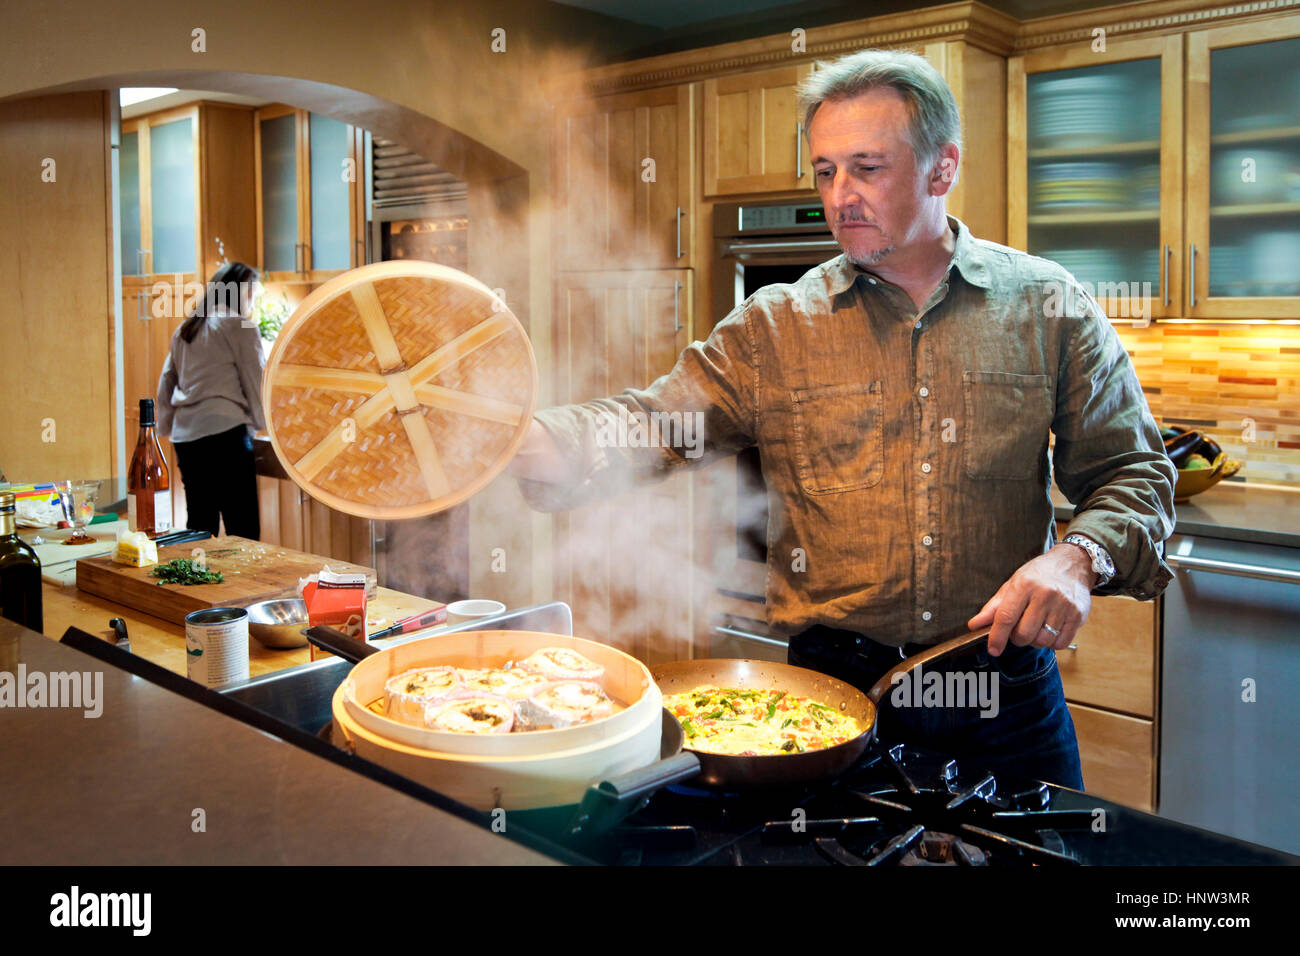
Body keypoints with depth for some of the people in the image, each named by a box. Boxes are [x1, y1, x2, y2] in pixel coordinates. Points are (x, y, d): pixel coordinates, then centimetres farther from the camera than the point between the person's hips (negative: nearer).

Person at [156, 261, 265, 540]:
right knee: (243, 531, -8)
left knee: (199, 527, 11)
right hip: (225, 432, -7)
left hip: (185, 436, 8)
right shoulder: (241, 327, -1)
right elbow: (256, 383, 1)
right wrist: (262, 420, 15)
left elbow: (166, 383, 24)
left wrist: (167, 427, 30)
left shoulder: (186, 329, 20)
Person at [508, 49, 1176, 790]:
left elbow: (1133, 472, 5)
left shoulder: (1049, 307, 2)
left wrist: (1079, 557, -16)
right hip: (833, 693, 0)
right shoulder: (772, 327, 1)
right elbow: (652, 425, -7)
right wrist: (526, 440, -26)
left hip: (1007, 700, 1)